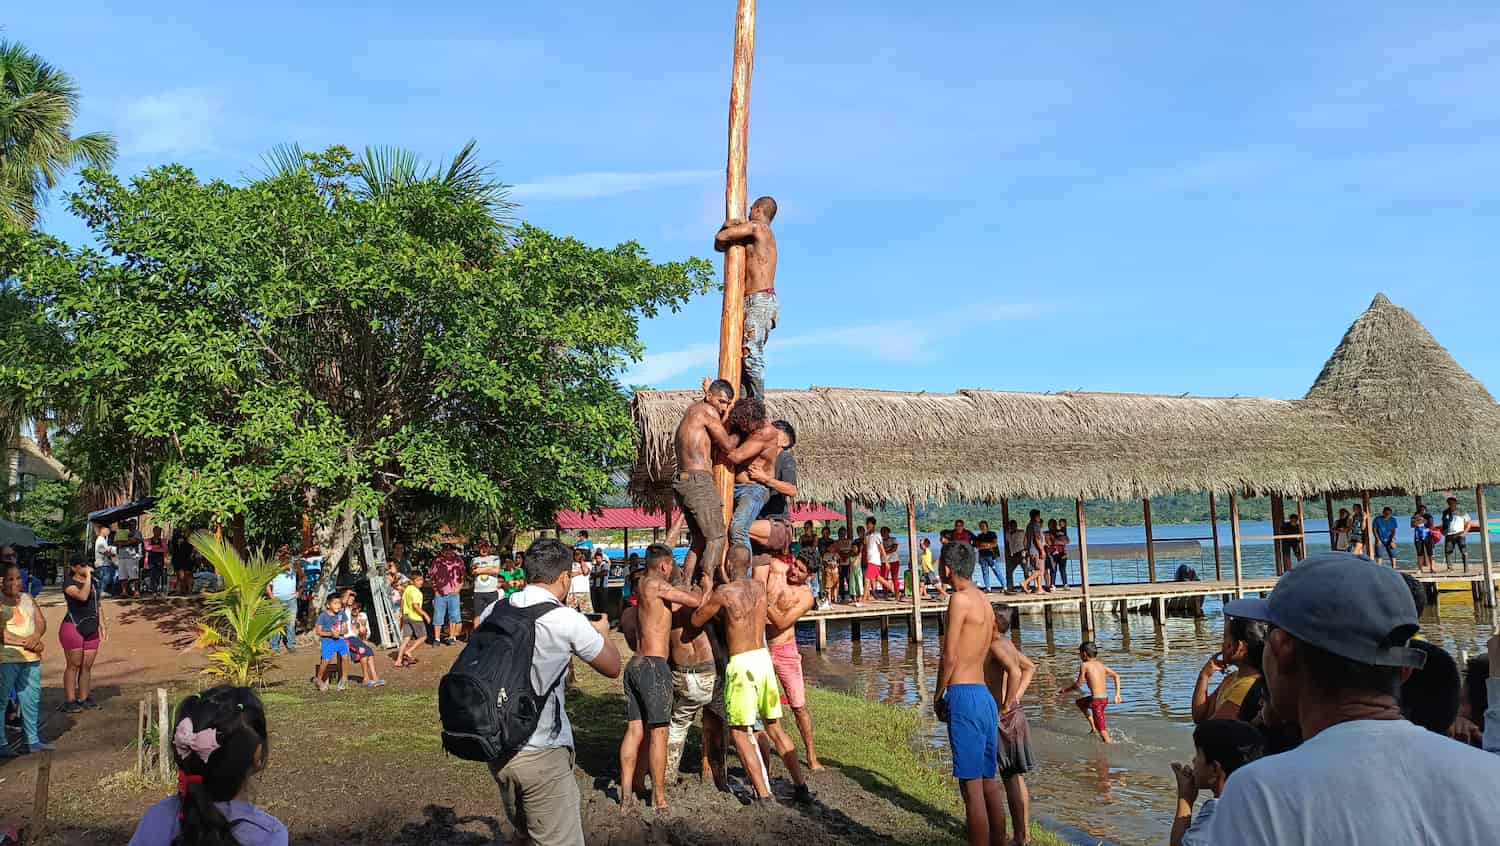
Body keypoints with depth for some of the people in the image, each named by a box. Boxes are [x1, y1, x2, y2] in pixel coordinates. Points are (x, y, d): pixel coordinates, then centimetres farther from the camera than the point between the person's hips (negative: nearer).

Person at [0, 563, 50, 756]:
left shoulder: (27, 599, 13)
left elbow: (41, 622, 9)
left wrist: (35, 637, -12)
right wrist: (26, 643, -18)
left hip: (31, 658, 6)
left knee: (32, 699, 11)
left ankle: (33, 741, 20)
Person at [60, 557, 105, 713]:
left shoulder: (94, 583, 16)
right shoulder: (69, 584, -7)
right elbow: (83, 596, -26)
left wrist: (102, 625, 14)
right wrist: (88, 577, -20)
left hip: (91, 630, 7)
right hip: (73, 628, -7)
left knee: (87, 666, 7)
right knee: (74, 665, -5)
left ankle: (83, 699, 13)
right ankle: (69, 701, 0)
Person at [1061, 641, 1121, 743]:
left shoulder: (1084, 665, -7)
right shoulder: (1100, 664, 12)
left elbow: (1078, 685, -4)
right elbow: (1116, 676, 11)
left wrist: (1065, 690, 13)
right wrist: (1117, 695, 11)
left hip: (1097, 700, -8)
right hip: (1105, 698, 8)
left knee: (1103, 734, -2)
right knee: (1078, 702, 31)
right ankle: (1094, 728, 30)